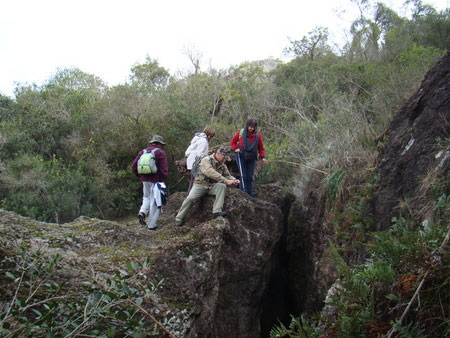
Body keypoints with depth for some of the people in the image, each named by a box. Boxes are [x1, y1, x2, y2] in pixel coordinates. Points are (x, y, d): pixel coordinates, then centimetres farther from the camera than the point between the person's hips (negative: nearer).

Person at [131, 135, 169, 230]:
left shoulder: (142, 152, 10)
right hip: (156, 181, -5)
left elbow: (134, 167, 9)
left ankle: (142, 212, 0)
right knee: (155, 202, 2)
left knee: (147, 197, 25)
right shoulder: (160, 153, -8)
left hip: (145, 181, 5)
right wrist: (165, 181, -5)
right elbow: (164, 169, -14)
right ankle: (151, 225, 6)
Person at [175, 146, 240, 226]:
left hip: (212, 186, 5)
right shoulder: (206, 160, -13)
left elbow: (227, 175, 15)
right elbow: (211, 173, -29)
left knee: (222, 186, -26)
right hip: (200, 184, -4)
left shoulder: (222, 165, 8)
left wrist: (234, 180, -11)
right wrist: (226, 181, -35)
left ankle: (217, 212, -33)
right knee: (190, 198, -28)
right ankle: (179, 218, -8)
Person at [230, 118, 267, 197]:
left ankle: (250, 195, 15)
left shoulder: (258, 135, 2)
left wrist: (263, 157, -3)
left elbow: (261, 147, 9)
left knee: (250, 177, 7)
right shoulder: (240, 132, -2)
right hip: (241, 157, -2)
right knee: (243, 176, -6)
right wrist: (235, 148, -9)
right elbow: (232, 142, 9)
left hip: (251, 158, 2)